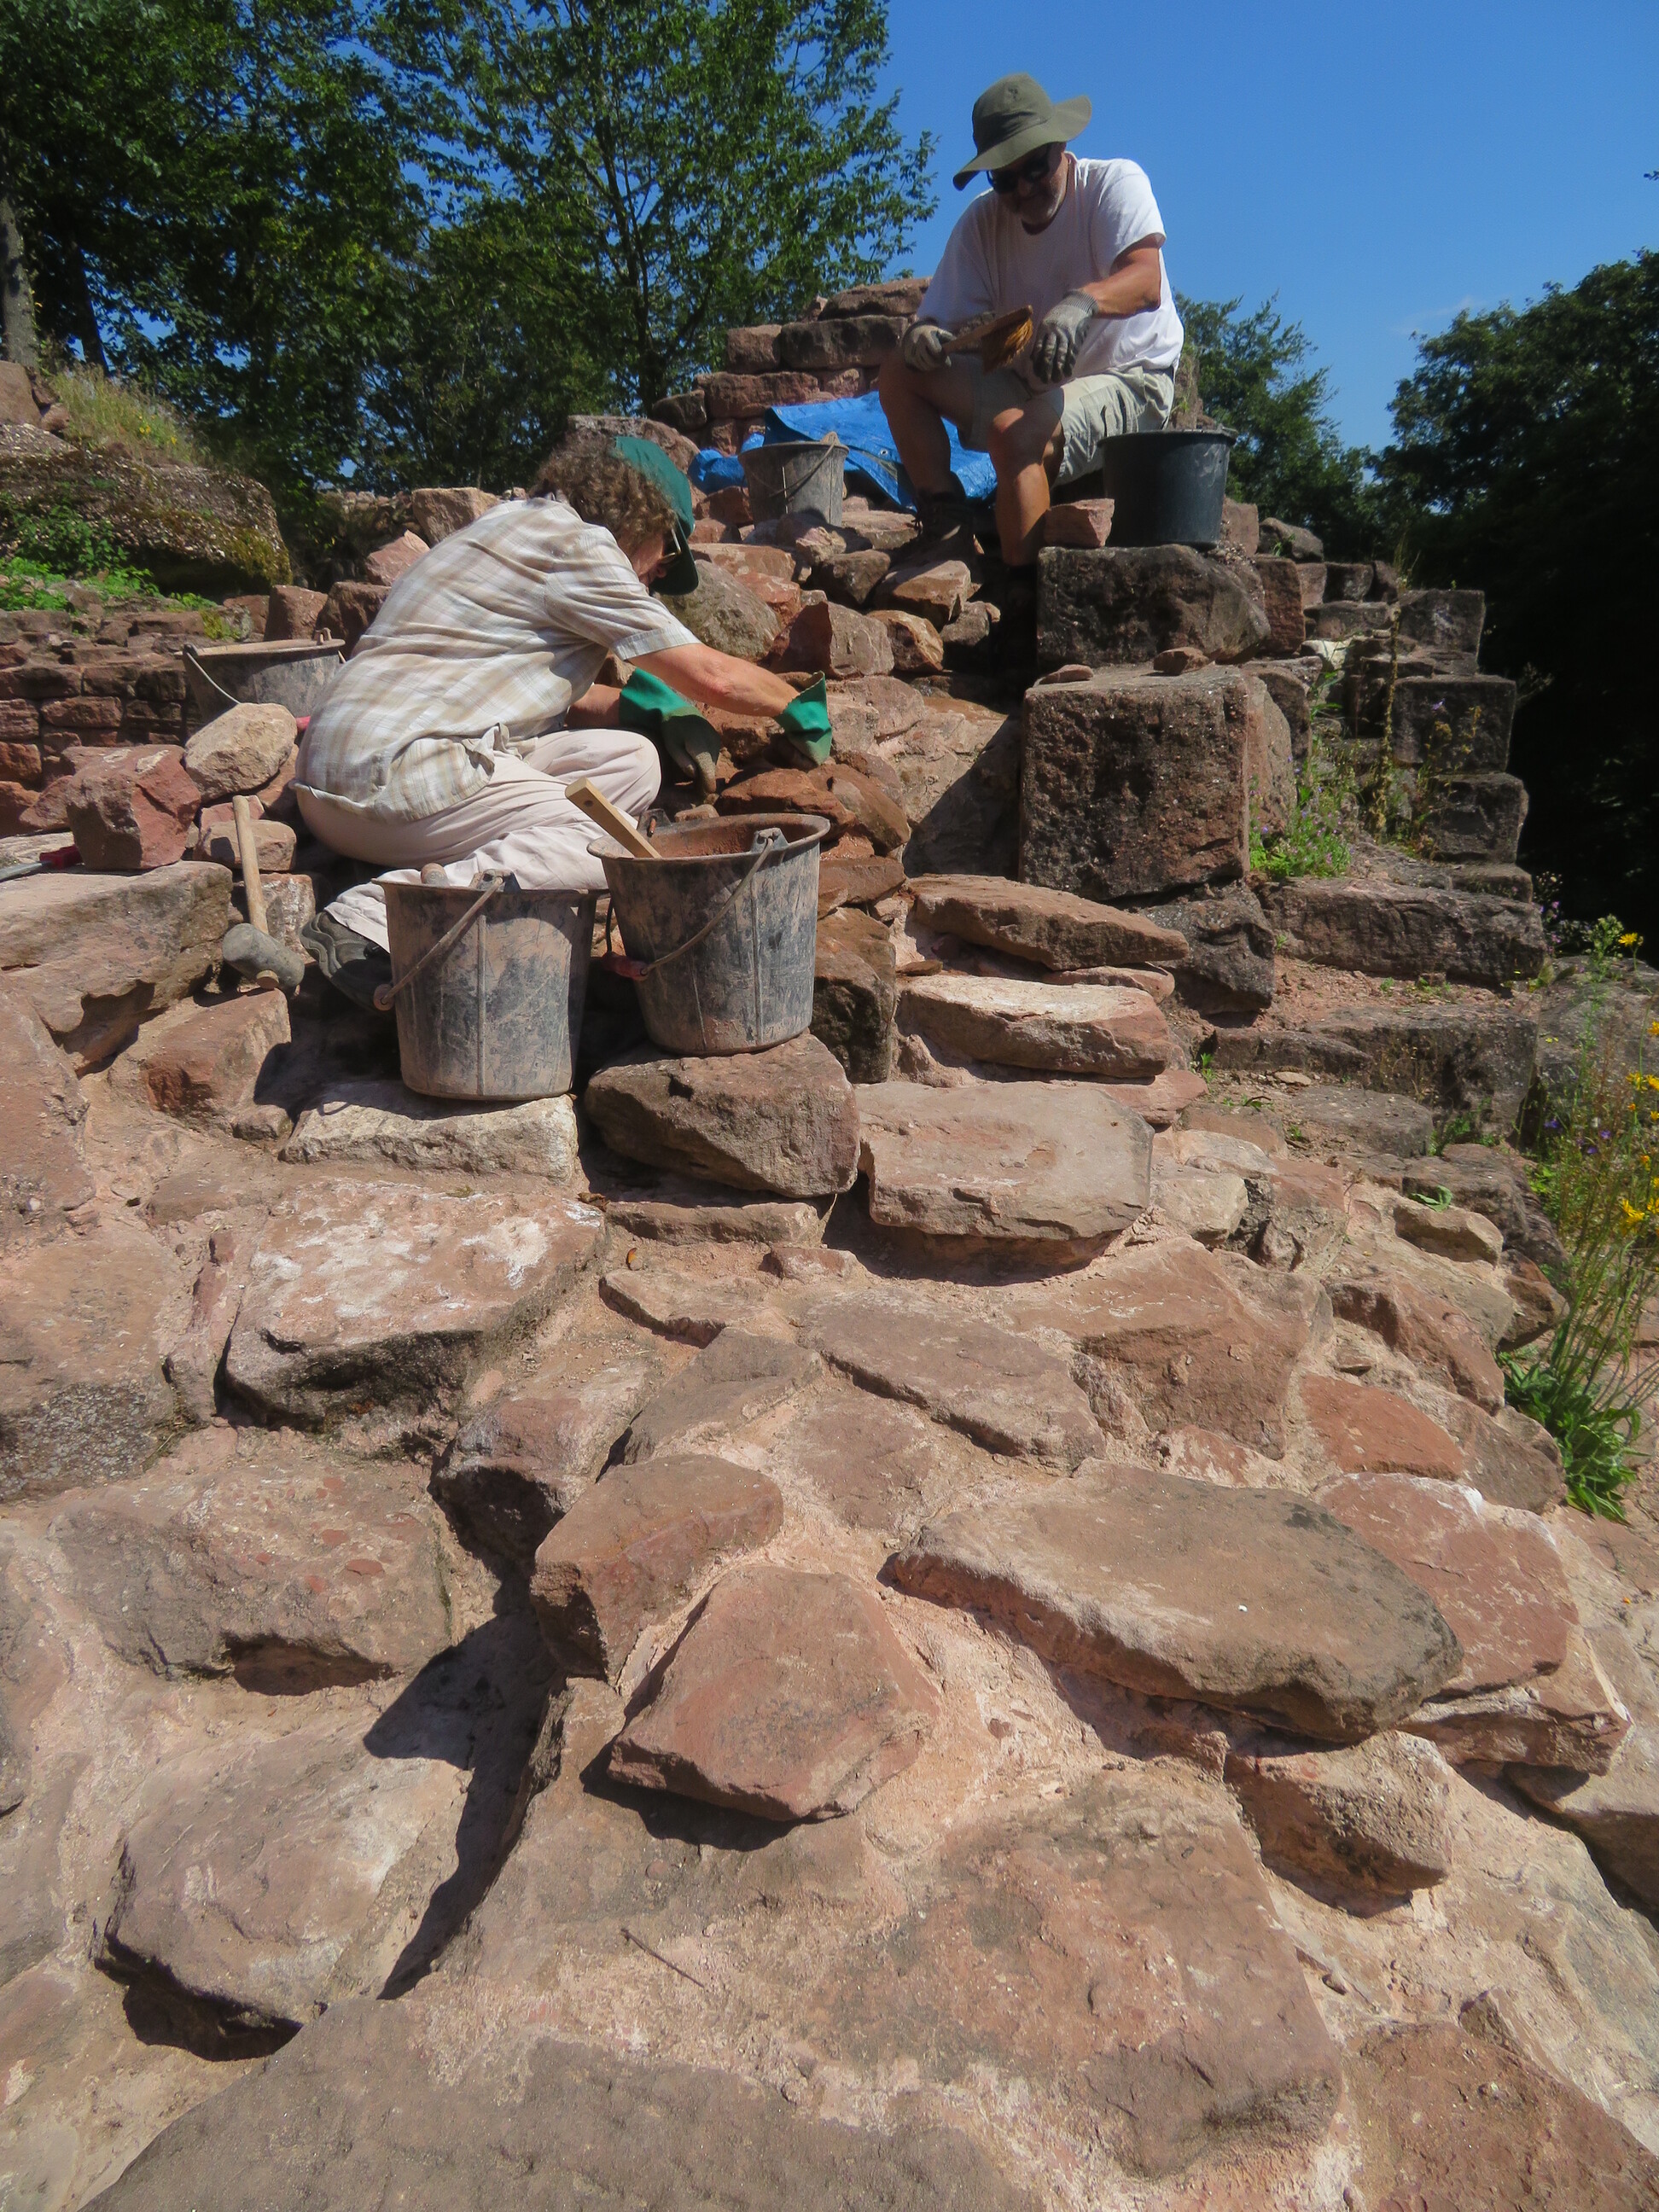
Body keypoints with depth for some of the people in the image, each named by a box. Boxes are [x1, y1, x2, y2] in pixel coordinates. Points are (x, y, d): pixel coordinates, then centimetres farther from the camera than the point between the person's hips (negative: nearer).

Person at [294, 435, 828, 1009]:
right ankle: (374, 917, -25)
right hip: (396, 770, -10)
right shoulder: (577, 544, -5)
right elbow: (711, 675, -3)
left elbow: (547, 688, 31)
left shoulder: (517, 521, 25)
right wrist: (800, 708, 14)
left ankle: (433, 874, -11)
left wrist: (656, 710, 18)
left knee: (631, 761, 3)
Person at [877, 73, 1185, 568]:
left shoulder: (1116, 183, -9)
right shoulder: (981, 223, 3)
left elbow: (1146, 282, -27)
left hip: (1127, 382, -6)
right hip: (1030, 387, 6)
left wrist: (1083, 302, -48)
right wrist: (921, 338, -29)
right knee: (899, 372, -7)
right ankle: (945, 522, -15)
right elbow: (939, 322, -3)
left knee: (1013, 431, -36)